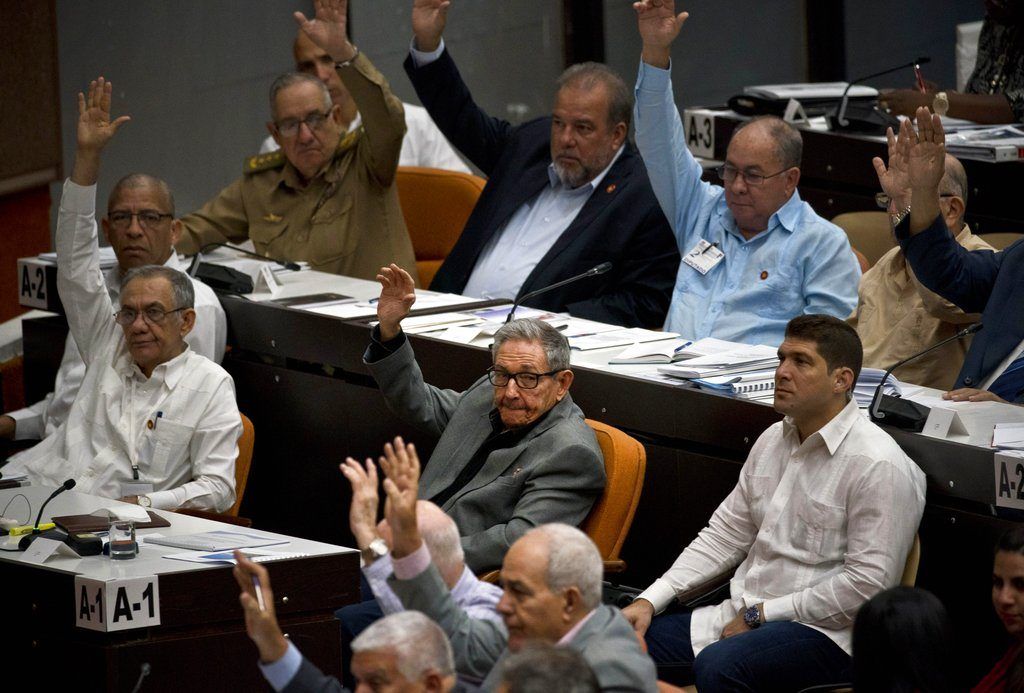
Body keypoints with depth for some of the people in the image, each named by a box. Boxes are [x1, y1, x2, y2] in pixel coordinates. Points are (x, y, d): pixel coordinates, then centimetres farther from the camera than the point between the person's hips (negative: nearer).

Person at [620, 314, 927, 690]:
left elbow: (867, 584, -19)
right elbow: (725, 534, 17)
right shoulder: (773, 440, 13)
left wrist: (760, 614, -15)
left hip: (824, 633, -8)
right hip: (741, 615, 8)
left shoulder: (878, 466, -14)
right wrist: (650, 600, 5)